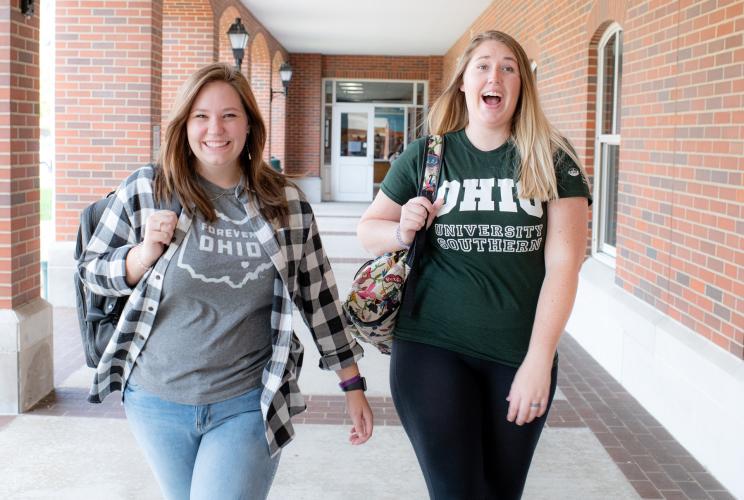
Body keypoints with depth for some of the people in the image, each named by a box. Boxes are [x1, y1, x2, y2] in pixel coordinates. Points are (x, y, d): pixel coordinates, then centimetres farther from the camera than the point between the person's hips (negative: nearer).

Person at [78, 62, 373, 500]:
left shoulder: (288, 202, -4)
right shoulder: (145, 192, -5)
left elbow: (319, 295, 3)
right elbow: (92, 271, 5)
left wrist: (353, 383, 5)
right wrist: (146, 252, -15)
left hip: (251, 405, -1)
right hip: (158, 399, 2)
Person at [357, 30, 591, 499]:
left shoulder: (551, 161, -2)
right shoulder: (424, 156, 0)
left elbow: (564, 262, -7)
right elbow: (368, 228, 10)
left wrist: (539, 360, -12)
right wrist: (403, 232, -13)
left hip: (521, 354, 1)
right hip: (433, 348, -1)